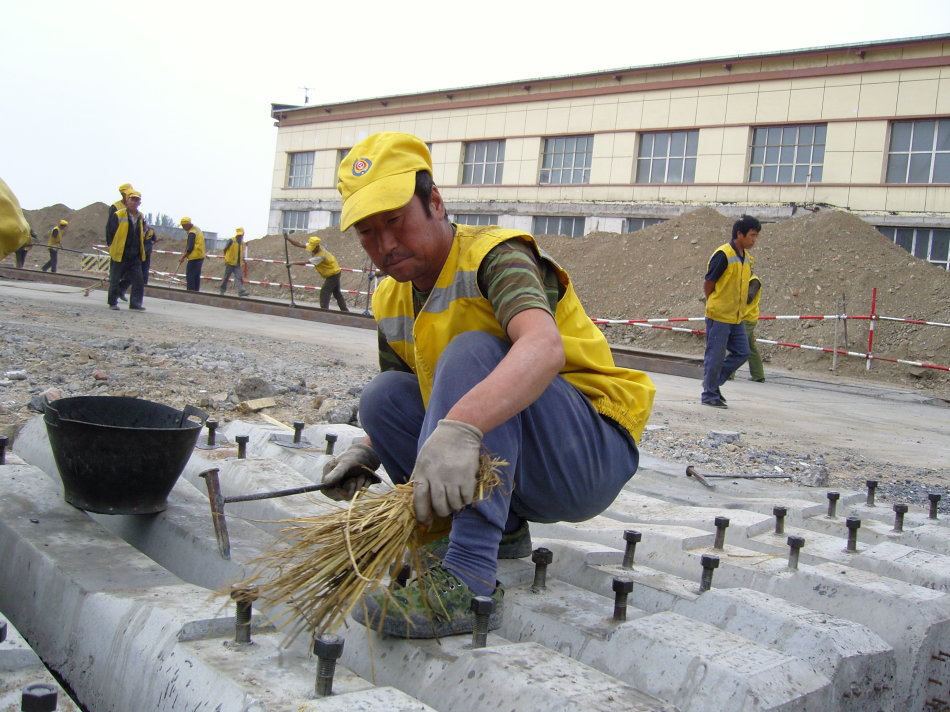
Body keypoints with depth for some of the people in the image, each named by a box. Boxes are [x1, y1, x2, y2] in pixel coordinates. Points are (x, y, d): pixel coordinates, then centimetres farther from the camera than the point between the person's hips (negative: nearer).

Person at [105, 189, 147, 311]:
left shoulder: (141, 217, 9)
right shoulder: (118, 215, -7)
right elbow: (110, 232, -4)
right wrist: (112, 247, -2)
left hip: (135, 257, 4)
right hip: (119, 255, -4)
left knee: (138, 281, -5)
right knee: (115, 280, 6)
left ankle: (135, 304, -1)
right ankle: (112, 302, 20)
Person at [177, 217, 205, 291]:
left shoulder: (192, 233, -15)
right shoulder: (198, 230, 15)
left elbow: (190, 248, -19)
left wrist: (183, 257, -11)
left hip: (194, 257, -10)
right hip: (201, 257, 10)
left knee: (190, 276, -8)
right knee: (197, 276, 12)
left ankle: (190, 291, -11)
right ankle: (196, 291, 15)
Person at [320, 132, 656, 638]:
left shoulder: (493, 255, -17)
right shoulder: (390, 301, 6)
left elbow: (544, 347, -39)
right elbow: (407, 408, 17)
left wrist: (462, 426, -55)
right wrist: (368, 451, -5)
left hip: (593, 455, -7)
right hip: (498, 465, 7)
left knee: (471, 351, -29)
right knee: (384, 394, -5)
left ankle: (469, 581, -36)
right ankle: (502, 531, 2)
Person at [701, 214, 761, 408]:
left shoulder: (747, 259, 10)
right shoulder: (723, 255, -14)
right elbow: (707, 284, -11)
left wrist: (740, 308, 13)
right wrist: (715, 307, -1)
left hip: (736, 317, 8)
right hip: (719, 316, -8)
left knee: (742, 352, 8)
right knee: (715, 355, -2)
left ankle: (713, 383, 21)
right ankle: (709, 395, 10)